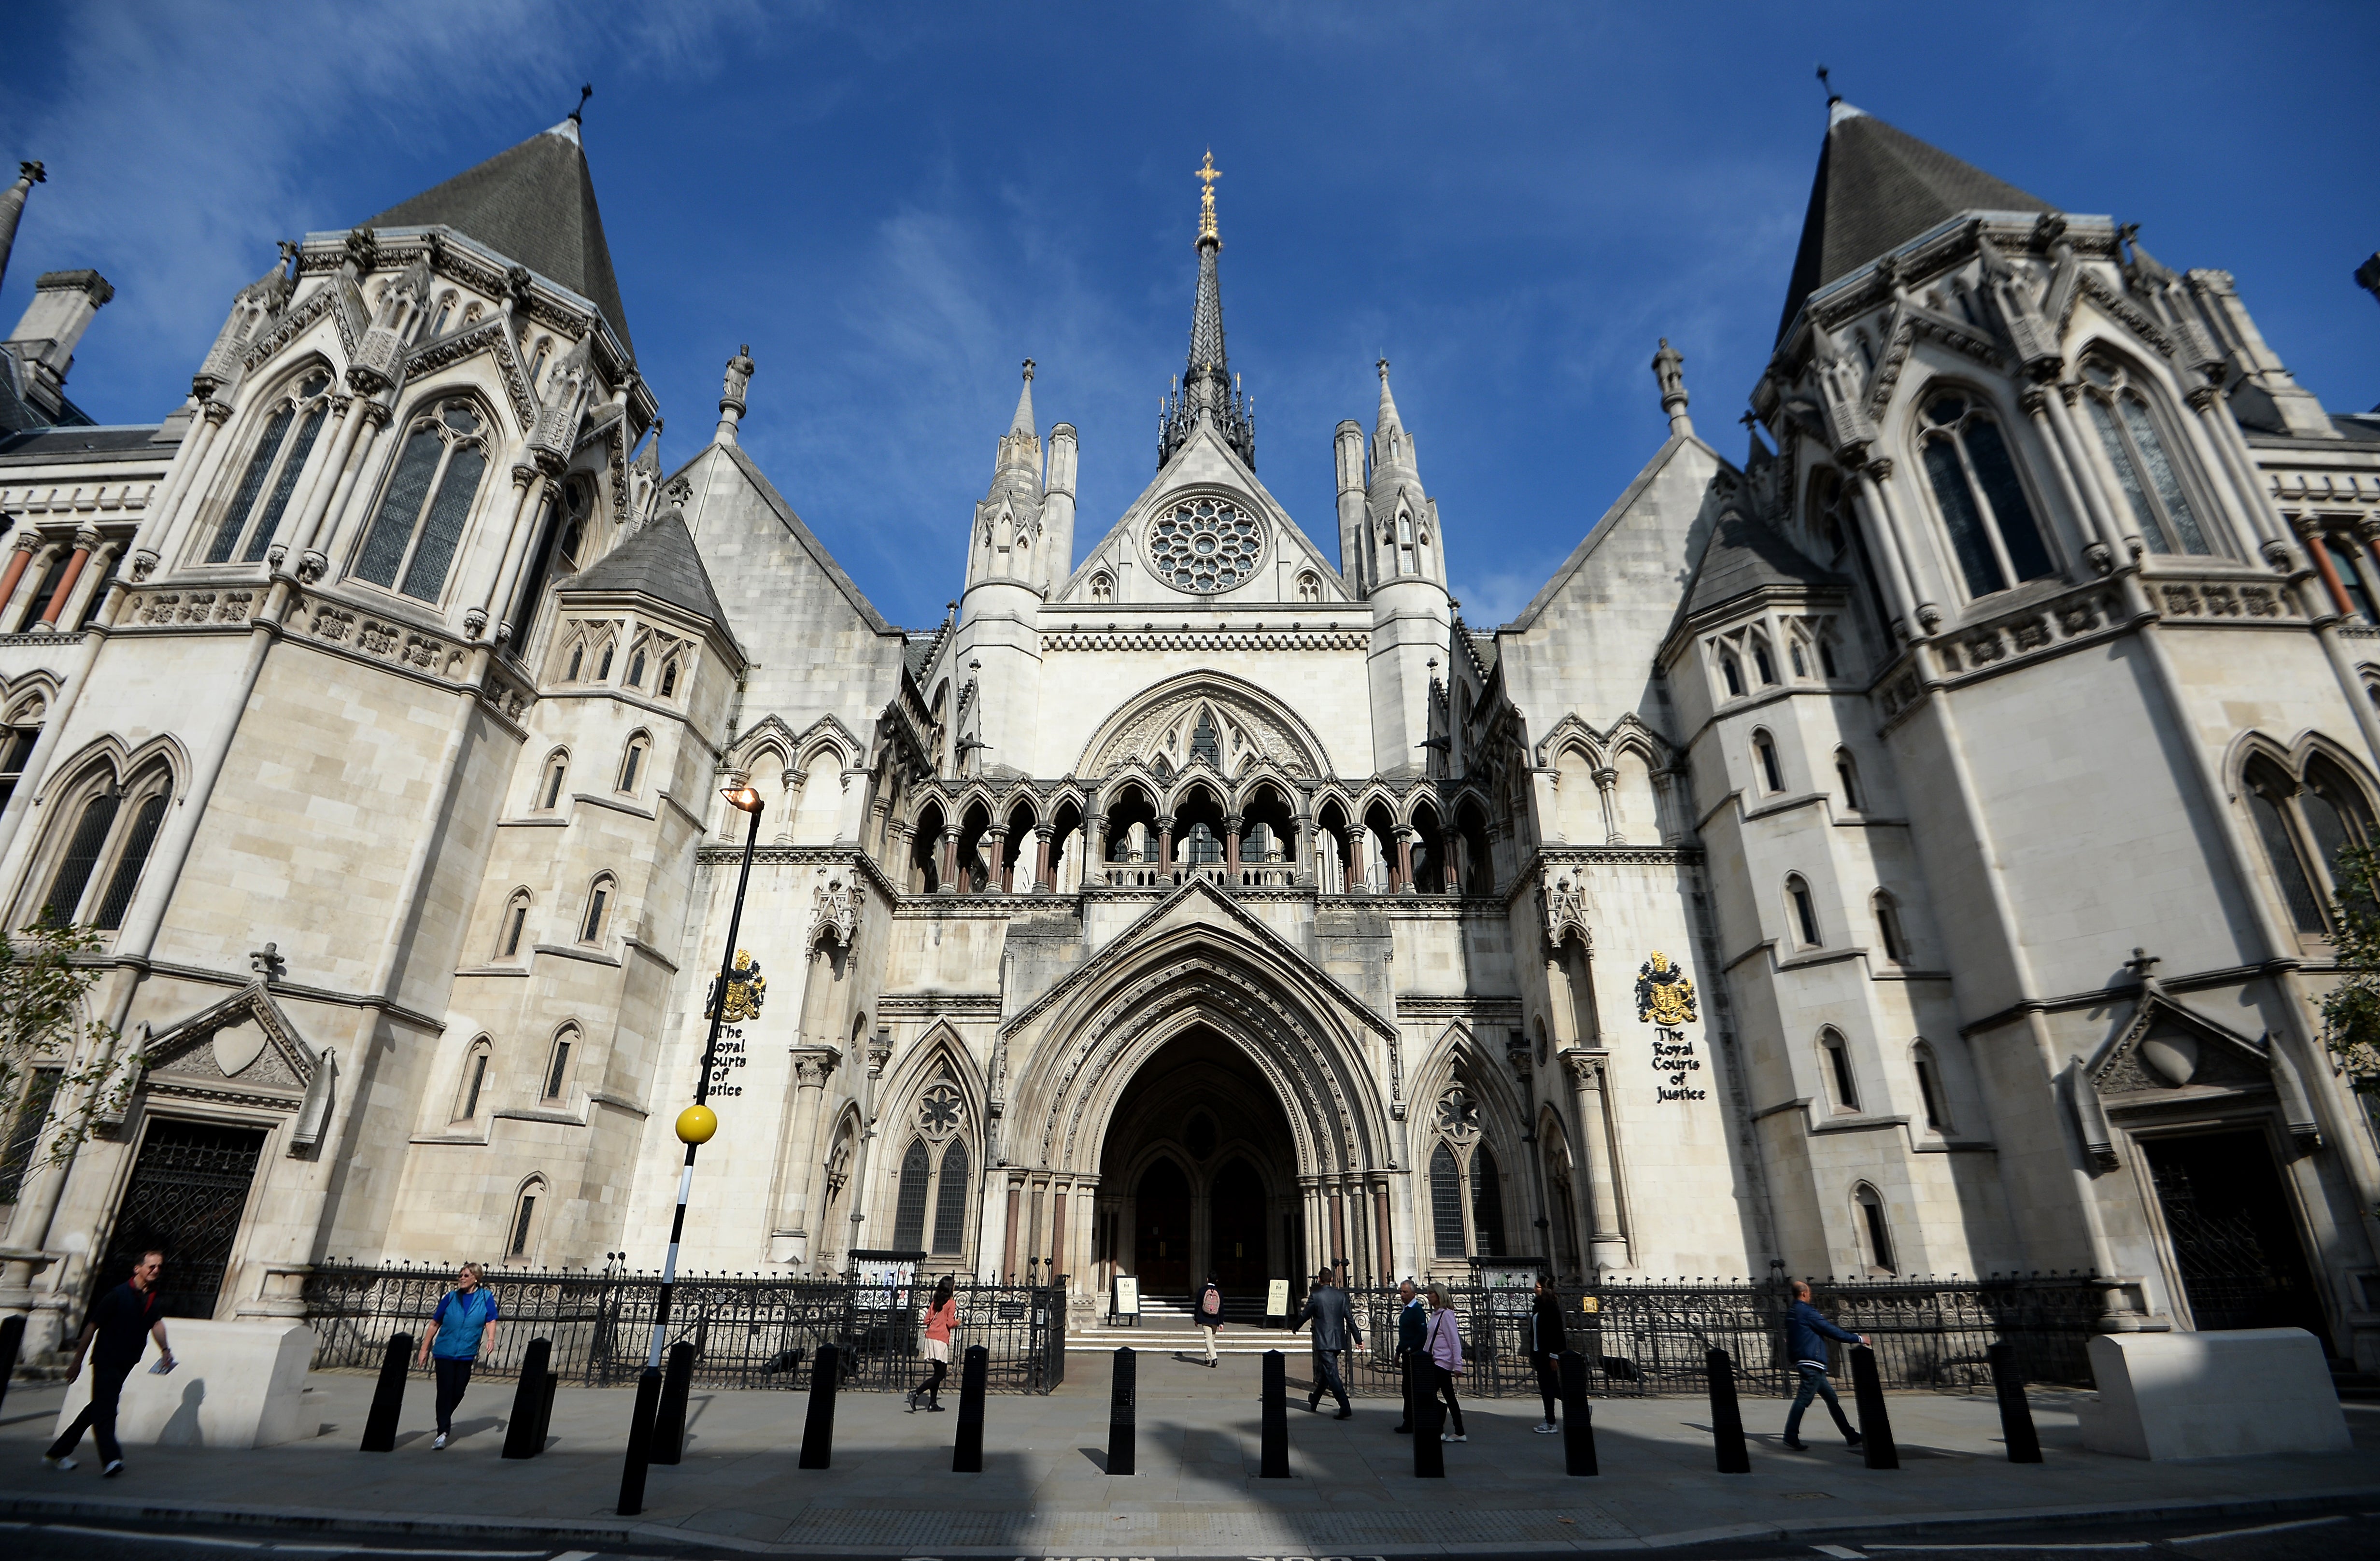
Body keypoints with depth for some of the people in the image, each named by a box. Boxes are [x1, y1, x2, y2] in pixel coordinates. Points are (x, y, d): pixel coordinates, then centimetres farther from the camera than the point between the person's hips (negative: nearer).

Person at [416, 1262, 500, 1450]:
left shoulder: (486, 1297, 2)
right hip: (444, 1352, 0)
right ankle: (443, 1432, -1)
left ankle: (446, 1421, 33)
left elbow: (491, 1321, -3)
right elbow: (435, 1324, 11)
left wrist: (490, 1338, -21)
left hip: (466, 1354, 0)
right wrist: (424, 1350, 9)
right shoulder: (451, 1297, 5)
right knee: (445, 1391, -7)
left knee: (458, 1392, 7)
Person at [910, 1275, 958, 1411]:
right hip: (941, 1340, -7)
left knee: (938, 1372, 15)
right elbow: (950, 1323, -12)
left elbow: (927, 1321, 11)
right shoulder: (951, 1303, -6)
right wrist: (957, 1323, 9)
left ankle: (933, 1404, 14)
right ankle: (916, 1393, -14)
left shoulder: (935, 1302, 12)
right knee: (941, 1374, -2)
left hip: (930, 1337, 7)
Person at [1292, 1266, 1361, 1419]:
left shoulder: (1315, 1296, -10)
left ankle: (1346, 1410, -13)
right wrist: (1358, 1338, 11)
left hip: (1324, 1342, -6)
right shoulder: (1341, 1295, 3)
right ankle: (1314, 1402, 38)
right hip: (1339, 1341, 6)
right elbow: (1350, 1318, 4)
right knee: (1325, 1371, 21)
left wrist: (1294, 1327, 17)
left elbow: (1305, 1315, -2)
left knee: (1332, 1374, -5)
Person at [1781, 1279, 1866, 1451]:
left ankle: (1850, 1436, 24)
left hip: (1801, 1362, 10)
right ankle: (1791, 1436, -14)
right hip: (1811, 1362, -10)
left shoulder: (1791, 1313, 16)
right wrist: (1858, 1339, 0)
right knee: (1804, 1399, -12)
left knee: (1831, 1397, 17)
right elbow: (1831, 1330, -10)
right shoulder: (1808, 1312, -12)